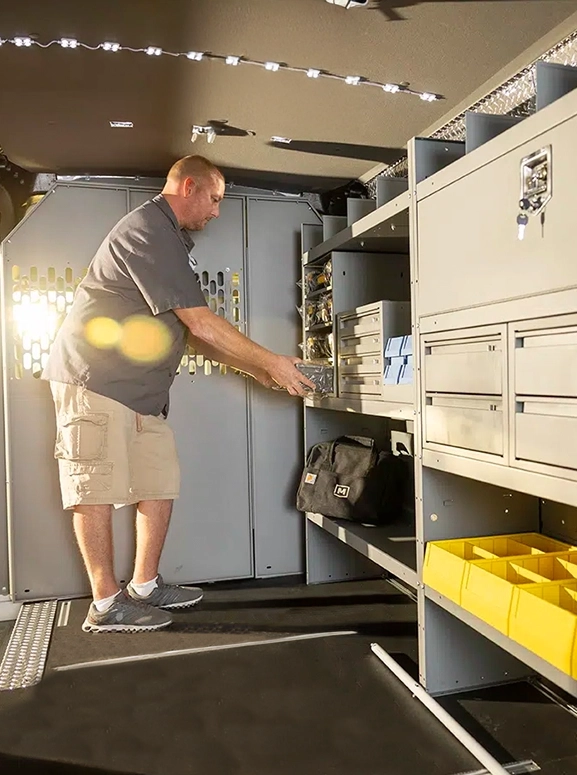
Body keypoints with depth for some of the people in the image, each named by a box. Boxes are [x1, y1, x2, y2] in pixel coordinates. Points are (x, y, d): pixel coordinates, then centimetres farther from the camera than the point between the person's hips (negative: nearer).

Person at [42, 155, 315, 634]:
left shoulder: (172, 239, 18)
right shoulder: (148, 231, -15)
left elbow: (190, 332, 16)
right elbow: (199, 322, -21)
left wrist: (254, 368, 9)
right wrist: (271, 362, -14)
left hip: (141, 388, 10)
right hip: (95, 380, -10)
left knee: (160, 483, 8)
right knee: (96, 490, -3)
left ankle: (146, 587, 20)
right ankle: (106, 604, 7)